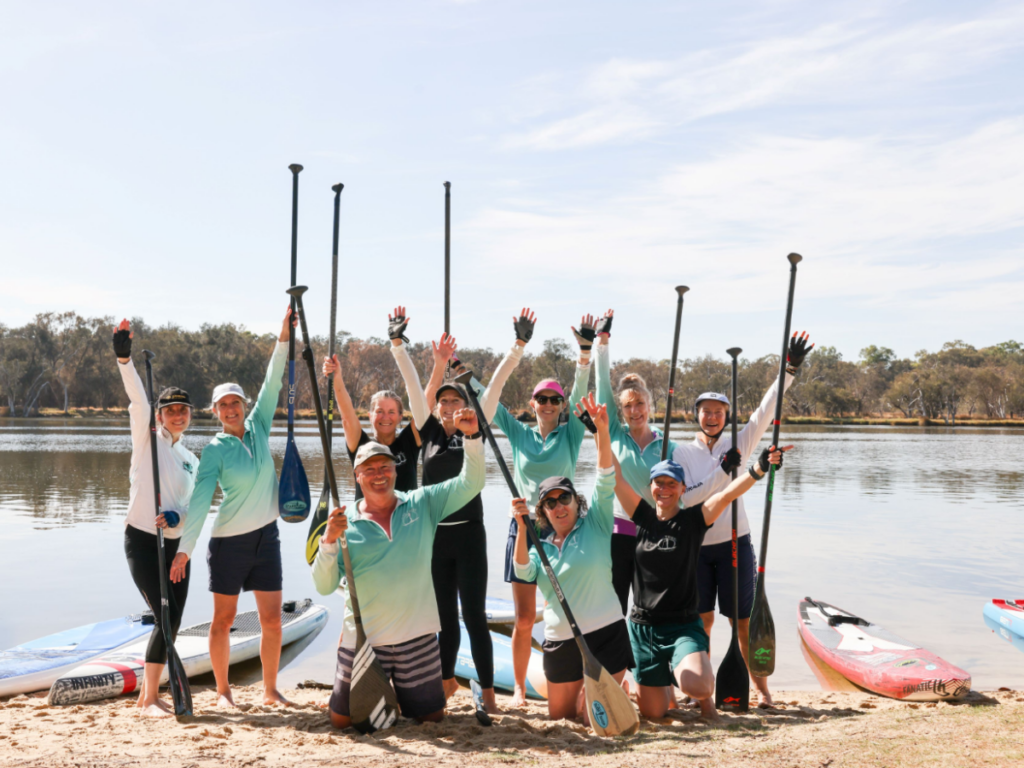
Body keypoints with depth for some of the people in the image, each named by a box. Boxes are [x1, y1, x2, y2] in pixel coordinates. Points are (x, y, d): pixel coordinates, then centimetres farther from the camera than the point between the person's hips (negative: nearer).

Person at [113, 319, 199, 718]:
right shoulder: (147, 438, -2)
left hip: (175, 544, 6)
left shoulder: (189, 459, 14)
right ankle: (149, 700, -2)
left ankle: (148, 693, 20)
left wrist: (176, 516, -15)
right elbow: (138, 399, -18)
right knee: (166, 619, -12)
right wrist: (124, 359, -33)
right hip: (142, 540, -6)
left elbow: (188, 502, 9)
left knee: (171, 624, 6)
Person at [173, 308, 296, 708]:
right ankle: (223, 691, 18)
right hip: (229, 541, -4)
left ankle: (270, 690, 16)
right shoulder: (215, 449, -8)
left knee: (272, 619, 4)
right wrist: (185, 547, -18)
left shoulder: (259, 427, 5)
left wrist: (283, 340, -11)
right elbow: (200, 499, -13)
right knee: (223, 619, 5)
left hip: (266, 536, 4)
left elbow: (272, 385, -4)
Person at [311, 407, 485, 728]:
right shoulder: (345, 526, -4)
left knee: (431, 716, 10)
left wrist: (472, 436, -20)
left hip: (418, 639, 1)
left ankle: (400, 696, 42)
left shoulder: (422, 505, 2)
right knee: (343, 720, 5)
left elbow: (470, 483, -6)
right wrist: (328, 542, -25)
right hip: (363, 640, -1)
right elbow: (323, 586, -9)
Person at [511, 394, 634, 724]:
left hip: (605, 633, -4)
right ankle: (577, 685, 38)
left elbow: (605, 481, -14)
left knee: (594, 718, -6)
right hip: (560, 640, 4)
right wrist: (522, 528, -23)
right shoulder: (541, 546, 10)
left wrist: (602, 431, -28)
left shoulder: (595, 526, 0)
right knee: (559, 715, 11)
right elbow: (524, 571, -11)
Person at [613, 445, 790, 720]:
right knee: (652, 712, 9)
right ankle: (665, 681, 45)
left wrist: (758, 469, -35)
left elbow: (727, 494, -19)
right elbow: (615, 476, -3)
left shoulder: (693, 520, -4)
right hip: (643, 626, 3)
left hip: (683, 626, -3)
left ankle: (705, 699, 9)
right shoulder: (643, 516, 3)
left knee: (697, 686, -30)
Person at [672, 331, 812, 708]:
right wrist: (722, 472, -21)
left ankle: (762, 689, 11)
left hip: (734, 543, 0)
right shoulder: (682, 453, 0)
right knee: (702, 620, 8)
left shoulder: (737, 444, 3)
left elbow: (765, 414, -7)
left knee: (742, 622, 2)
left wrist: (789, 371, -16)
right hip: (696, 547, 0)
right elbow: (683, 498, -13)